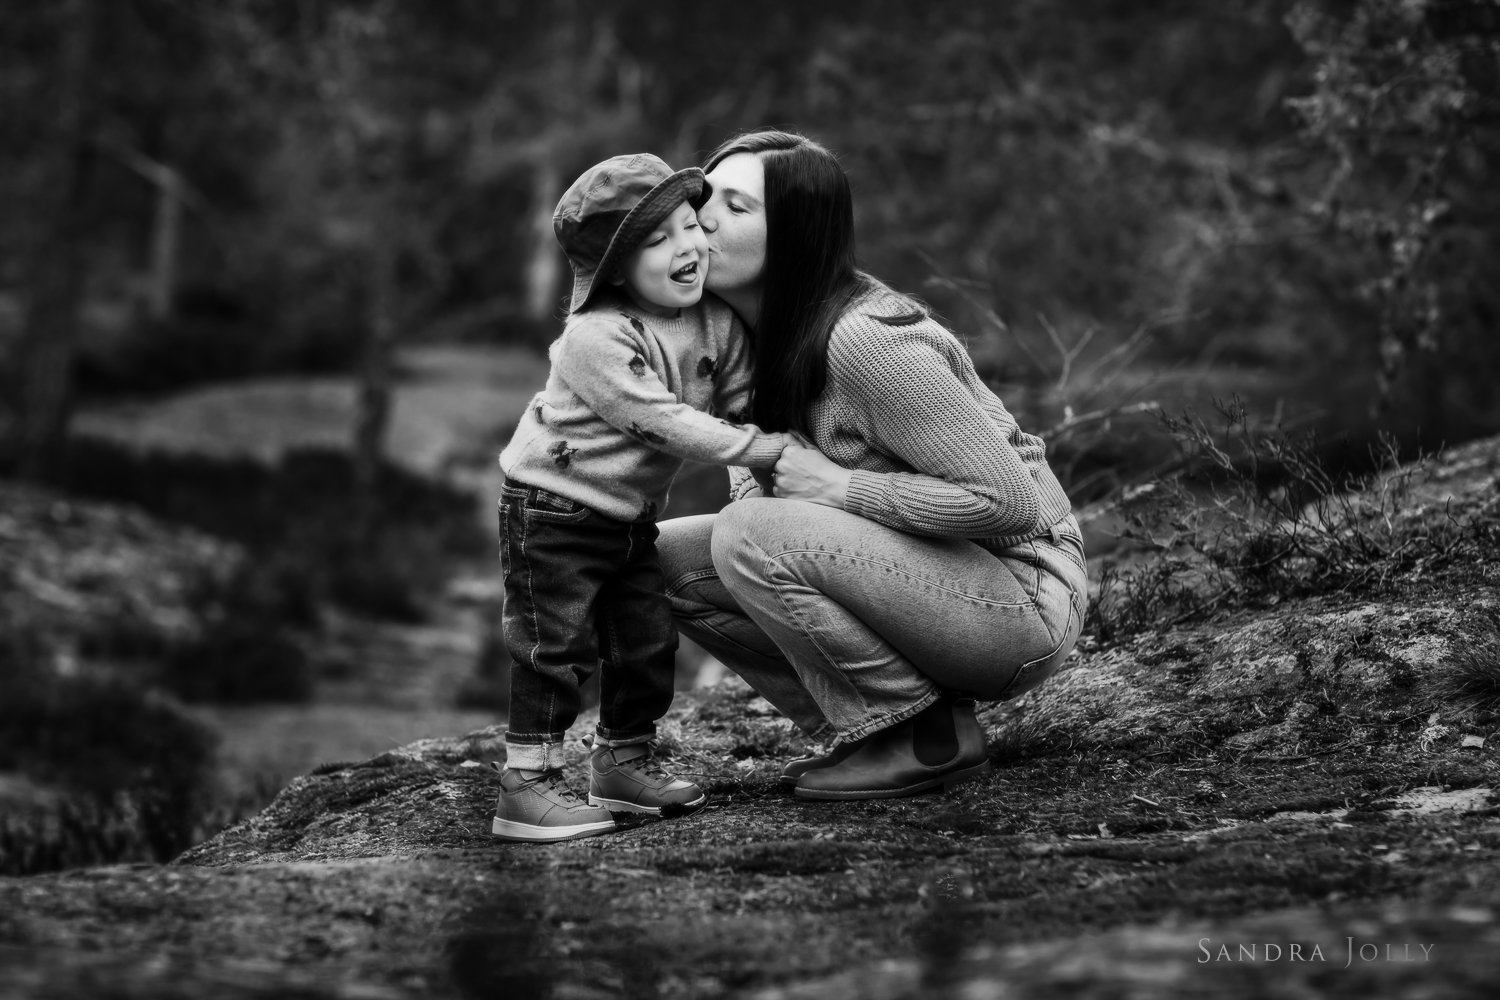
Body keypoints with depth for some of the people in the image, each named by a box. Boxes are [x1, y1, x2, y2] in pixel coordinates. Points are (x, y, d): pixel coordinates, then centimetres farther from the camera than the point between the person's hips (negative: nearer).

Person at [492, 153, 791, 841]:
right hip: (553, 509, -7)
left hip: (631, 513, 8)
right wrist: (769, 449, -28)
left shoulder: (716, 322, -3)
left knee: (649, 641, 11)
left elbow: (741, 407, 6)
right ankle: (527, 783, -3)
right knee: (556, 647, -8)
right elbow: (667, 423, -30)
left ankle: (624, 762, 28)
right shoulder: (595, 339, -27)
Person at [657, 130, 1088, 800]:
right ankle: (868, 729, 4)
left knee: (751, 540, -26)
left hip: (1023, 602, -9)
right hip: (920, 573, 9)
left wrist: (842, 487, -22)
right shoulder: (749, 330, 2)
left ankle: (931, 737, -11)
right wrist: (754, 487, -6)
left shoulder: (865, 342, -25)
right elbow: (757, 470, 18)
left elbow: (1008, 500, -25)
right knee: (675, 557, -1)